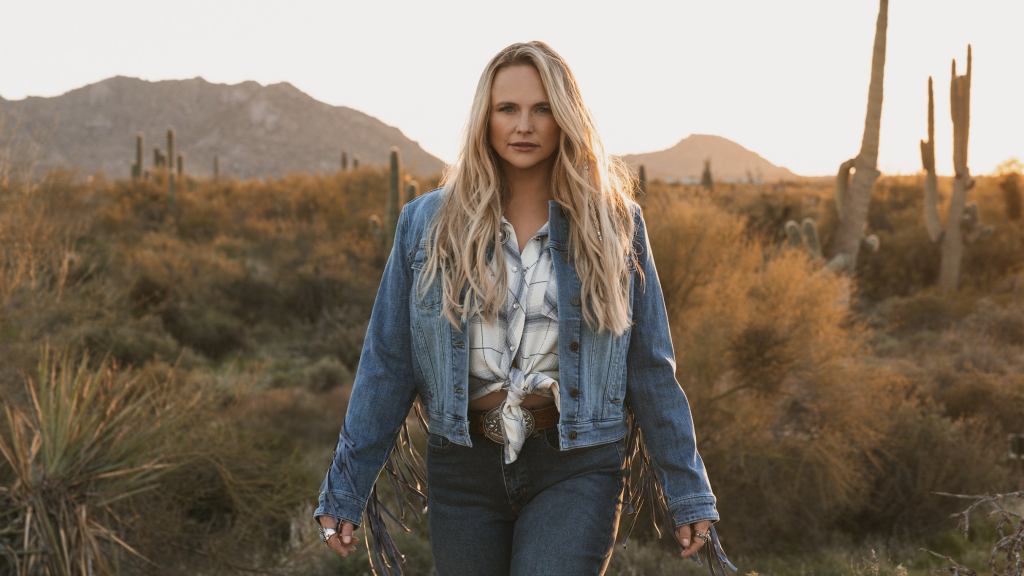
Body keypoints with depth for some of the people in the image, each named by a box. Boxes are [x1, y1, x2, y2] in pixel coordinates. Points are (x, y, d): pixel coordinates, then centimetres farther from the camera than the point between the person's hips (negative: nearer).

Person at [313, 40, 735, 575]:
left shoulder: (614, 223, 2)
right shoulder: (426, 223, 3)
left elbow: (651, 369, 4)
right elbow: (386, 366, 3)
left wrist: (688, 494, 4)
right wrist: (344, 490, 1)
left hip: (576, 469, -1)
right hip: (463, 470, 2)